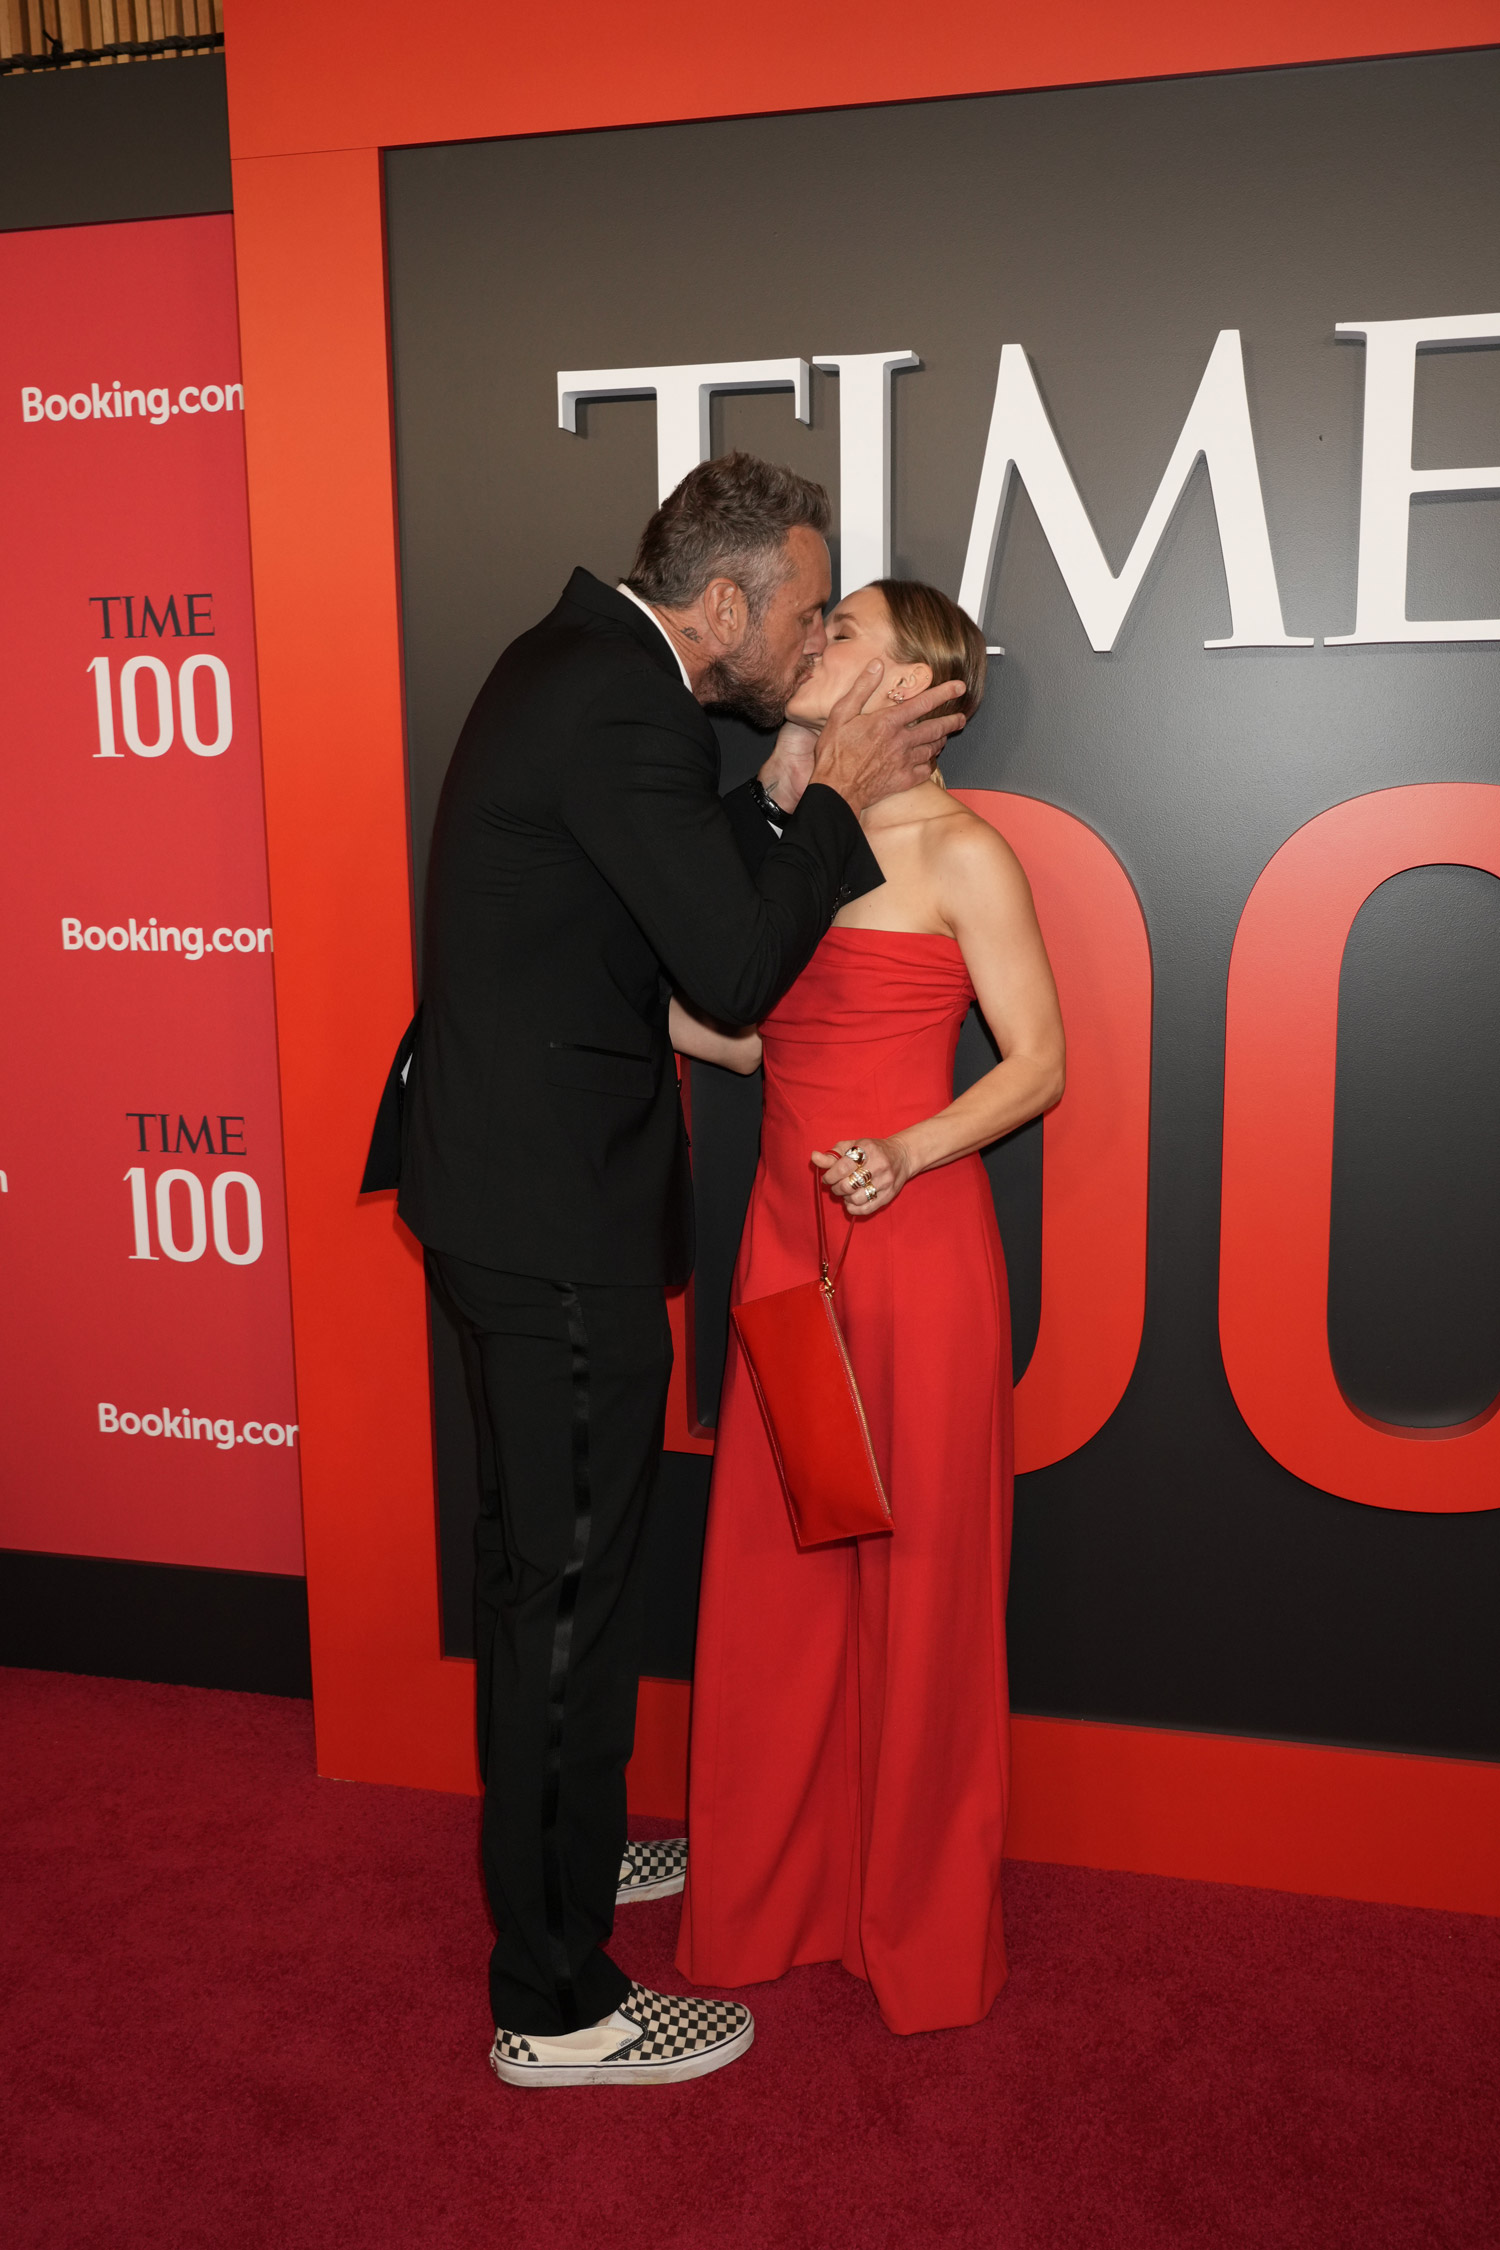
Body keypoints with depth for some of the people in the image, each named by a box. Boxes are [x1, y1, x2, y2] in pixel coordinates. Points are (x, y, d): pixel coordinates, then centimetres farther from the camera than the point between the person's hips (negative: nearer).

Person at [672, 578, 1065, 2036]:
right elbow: (748, 1032, 12)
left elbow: (1038, 1061, -7)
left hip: (913, 1245, -6)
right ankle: (777, 1895, 32)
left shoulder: (959, 853, -8)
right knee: (776, 1567, 13)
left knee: (915, 1575, 6)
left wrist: (910, 1151, -21)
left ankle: (921, 1917, 28)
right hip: (789, 1236, 6)